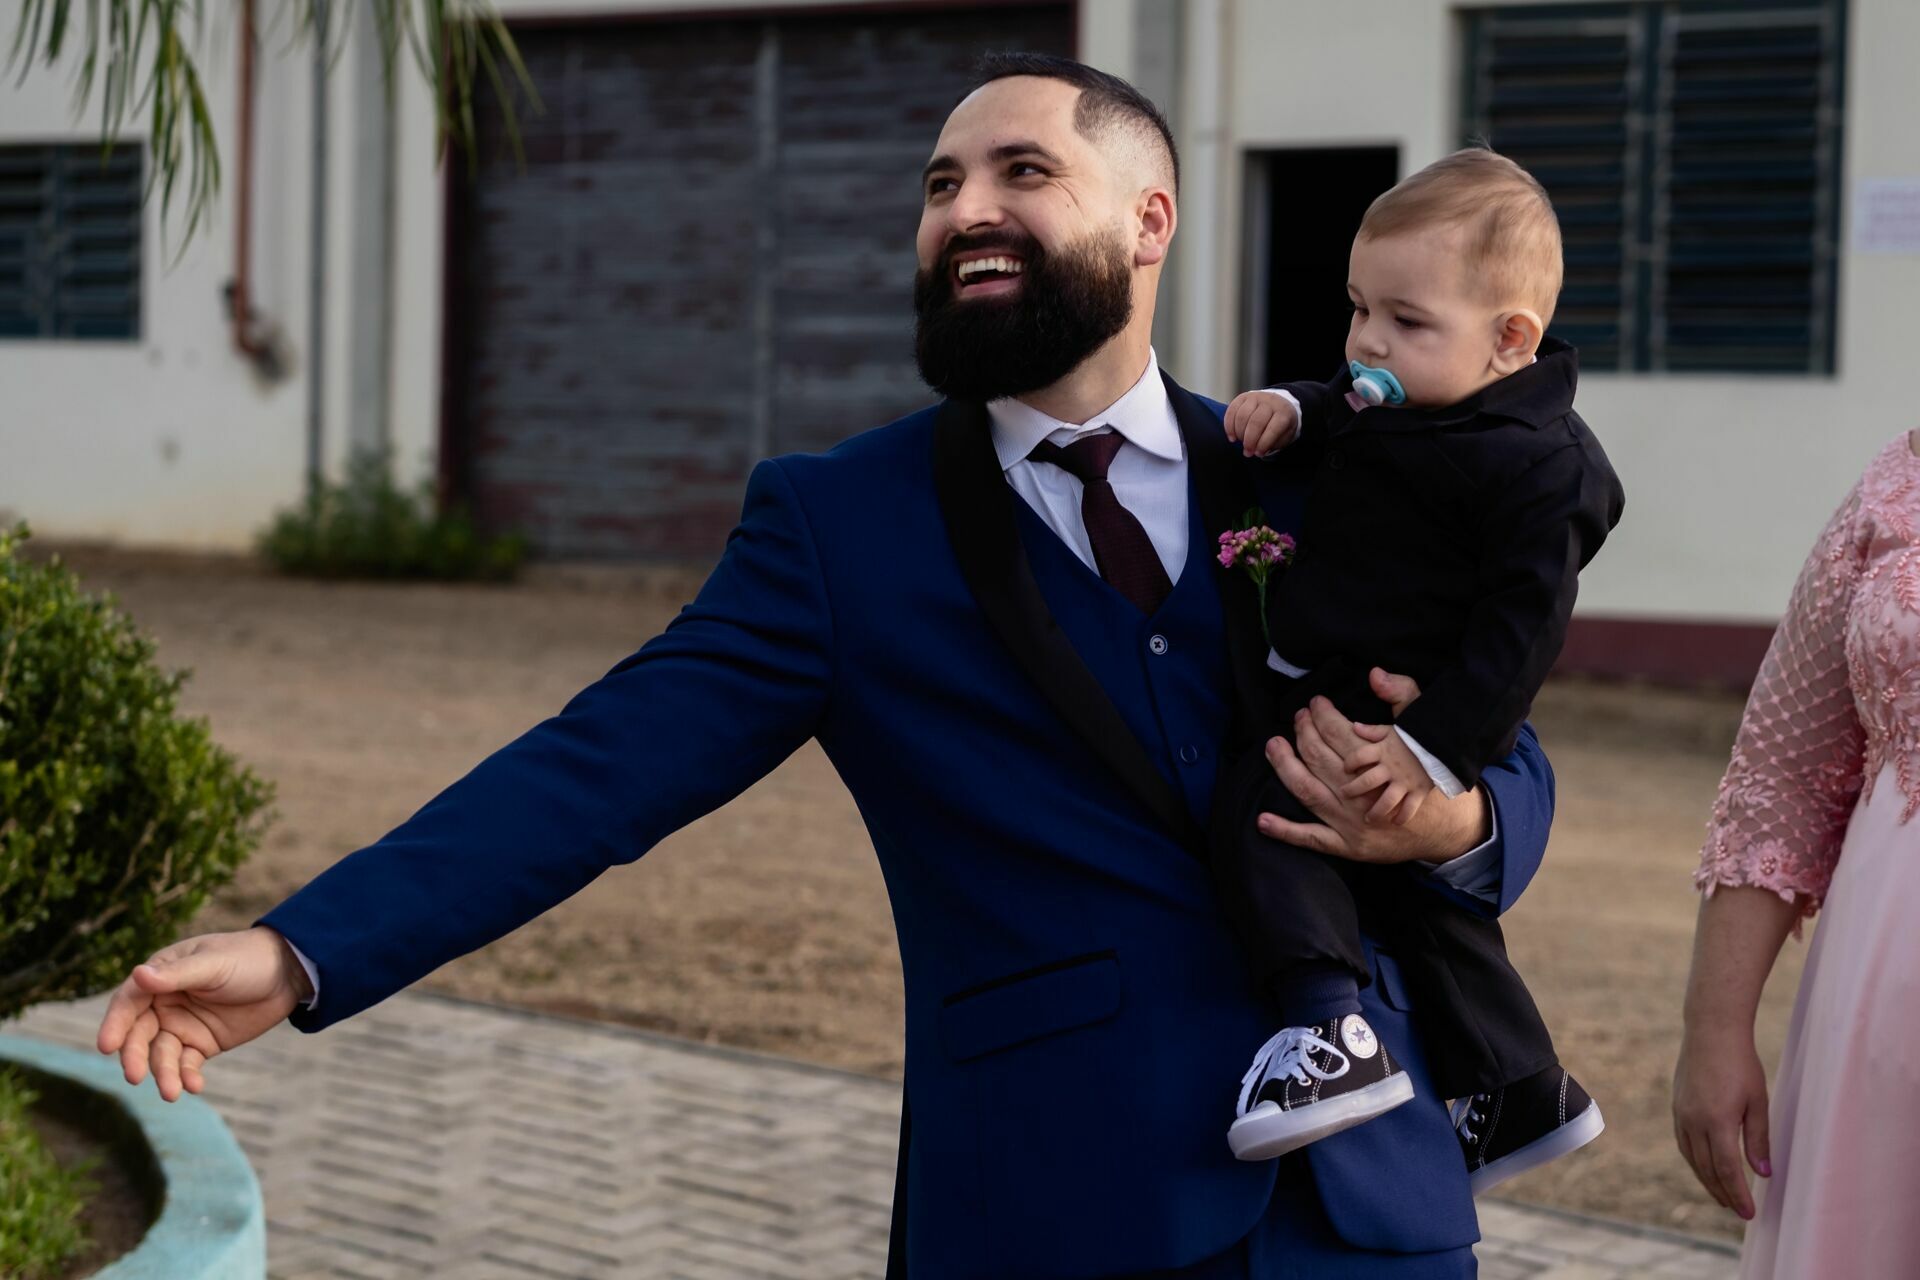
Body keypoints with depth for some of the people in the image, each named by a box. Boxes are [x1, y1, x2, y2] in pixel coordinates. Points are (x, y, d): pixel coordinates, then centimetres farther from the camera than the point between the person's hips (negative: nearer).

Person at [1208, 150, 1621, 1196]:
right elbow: (1343, 411, 27)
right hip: (1330, 701, 10)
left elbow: (1522, 629, -25)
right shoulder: (1404, 403, 6)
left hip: (1397, 713, -10)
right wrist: (1291, 408, 3)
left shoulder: (1540, 471, -22)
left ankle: (1331, 1039, -38)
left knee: (1262, 806, -28)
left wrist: (1433, 750, -30)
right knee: (1416, 902, 23)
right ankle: (1518, 1091, 40)